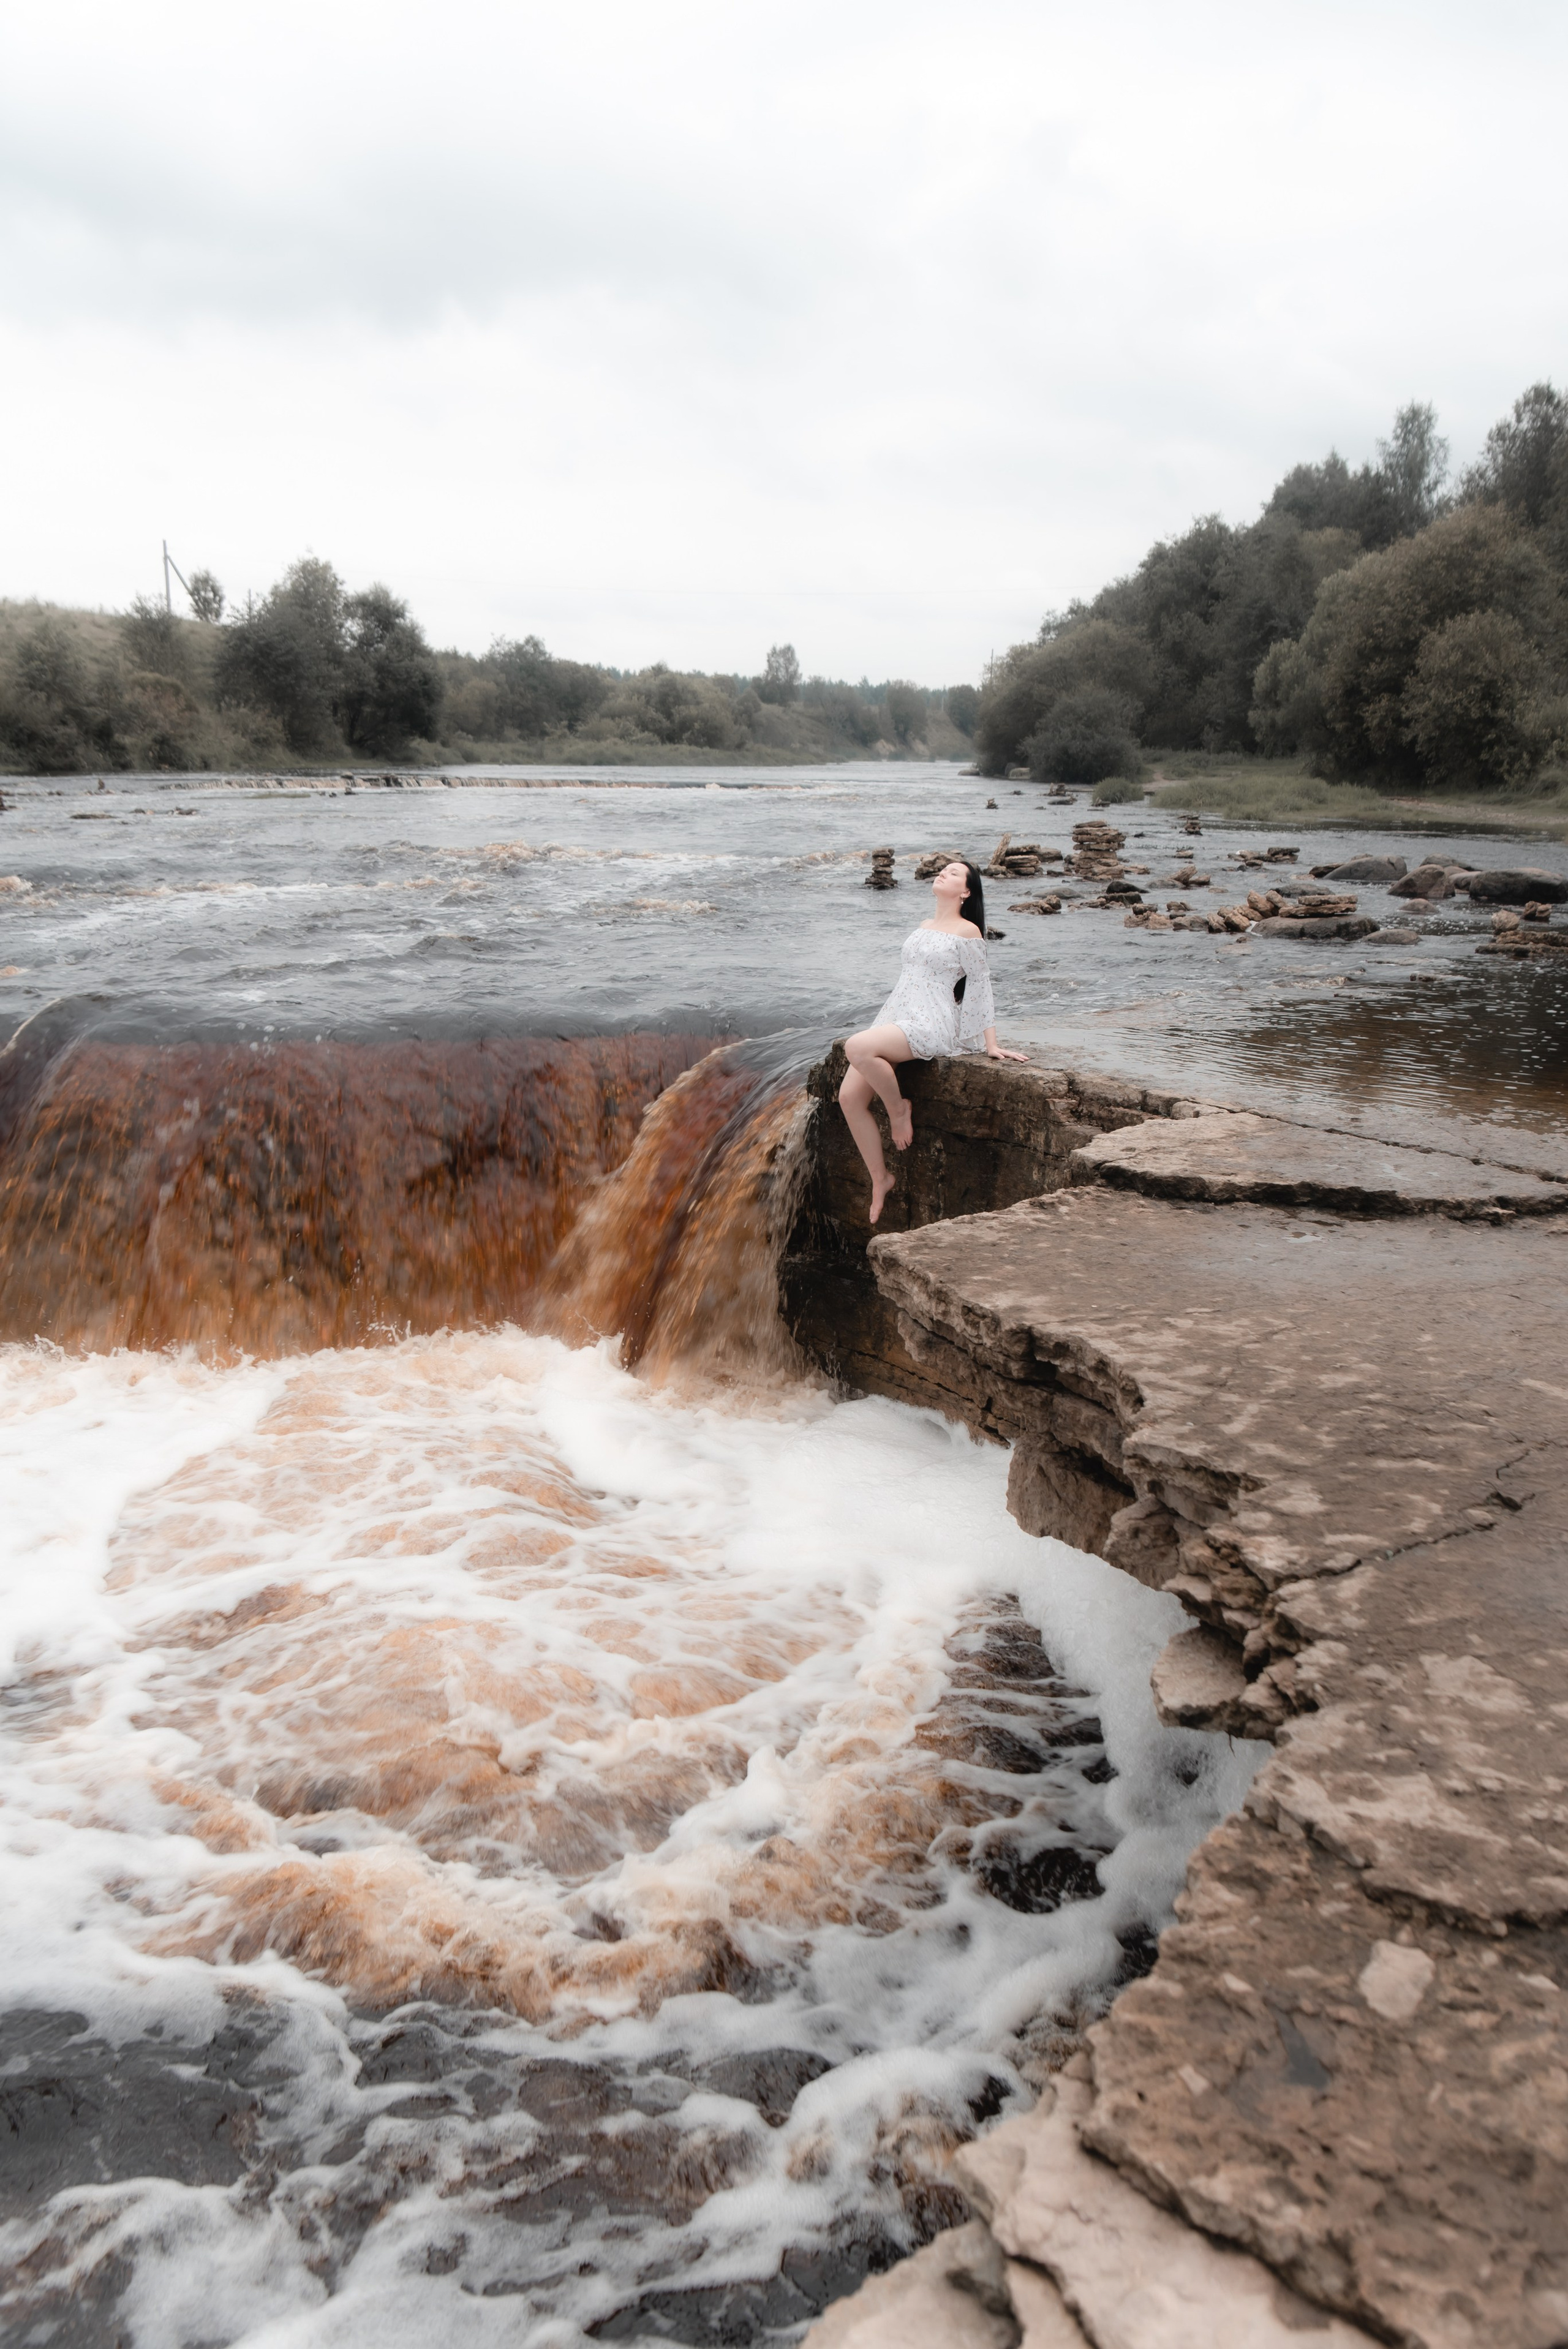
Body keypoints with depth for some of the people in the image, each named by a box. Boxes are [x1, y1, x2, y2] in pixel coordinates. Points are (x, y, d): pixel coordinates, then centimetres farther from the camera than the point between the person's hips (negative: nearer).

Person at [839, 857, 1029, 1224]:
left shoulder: (967, 931, 0)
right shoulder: (924, 928, 21)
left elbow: (981, 988, 2)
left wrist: (991, 1045, 1)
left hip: (930, 1025, -7)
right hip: (894, 1017, 8)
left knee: (858, 1048, -34)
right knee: (849, 1096, -11)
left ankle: (898, 1109, -9)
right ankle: (880, 1179, 0)